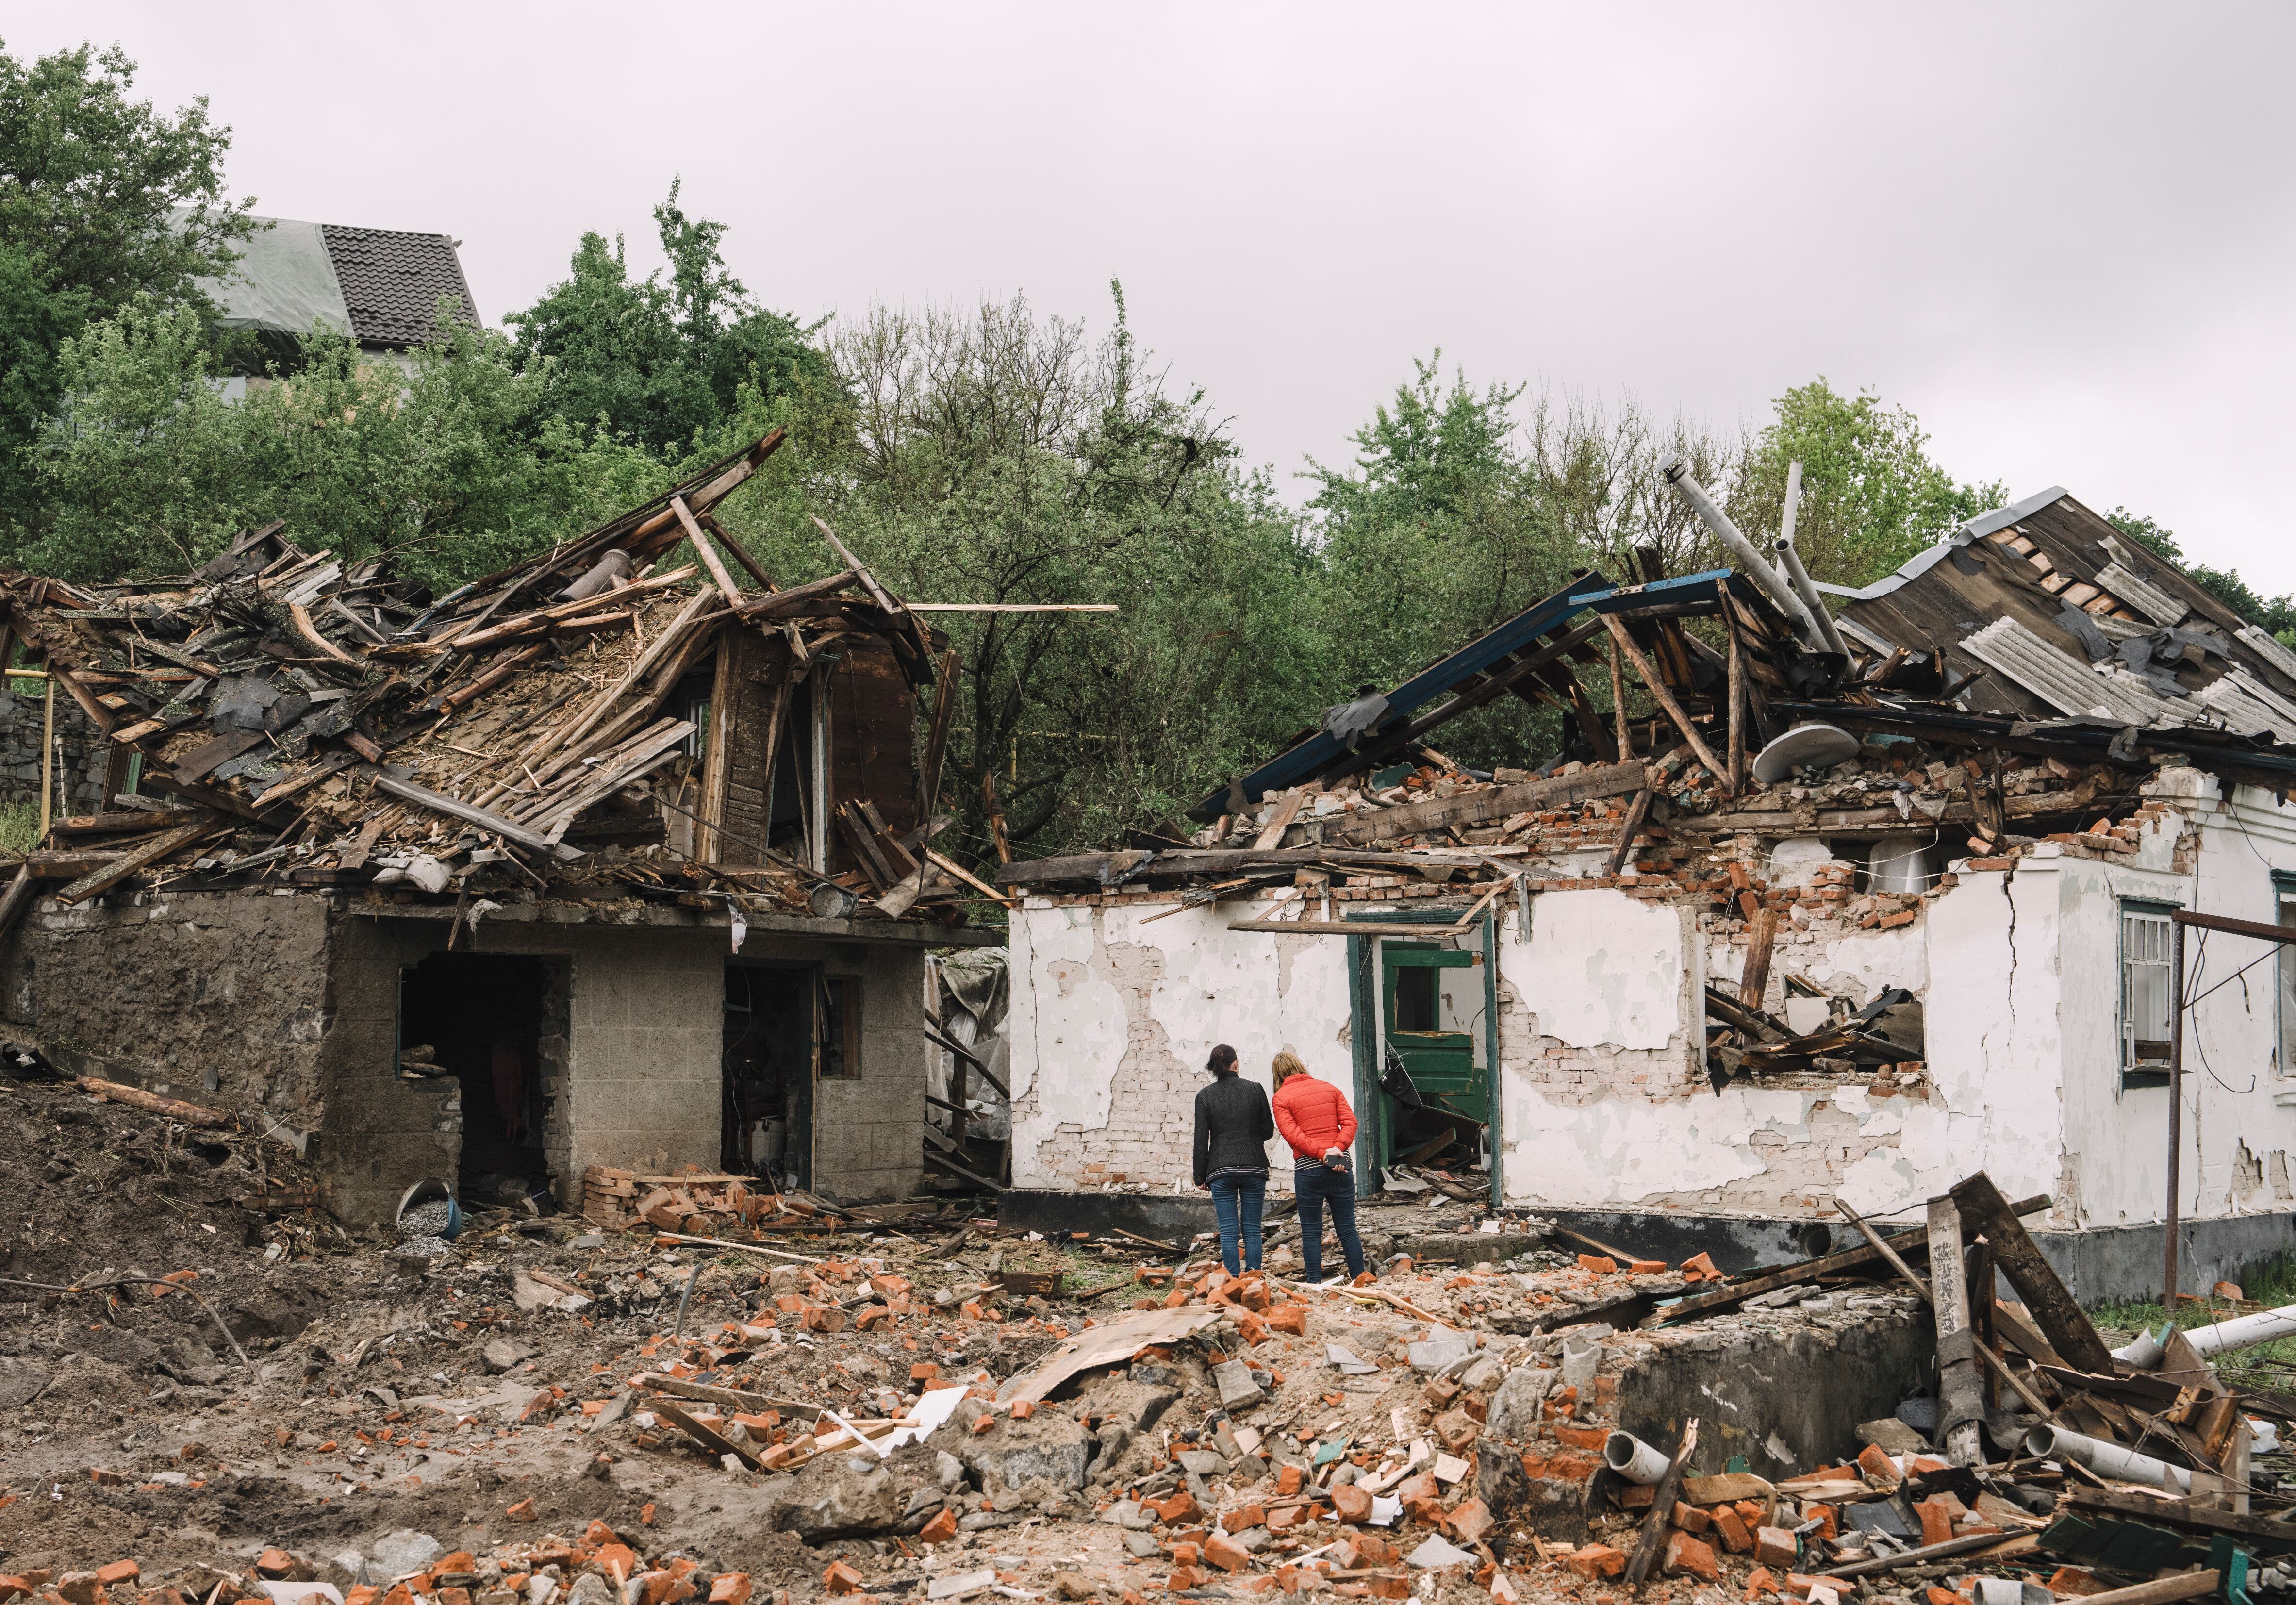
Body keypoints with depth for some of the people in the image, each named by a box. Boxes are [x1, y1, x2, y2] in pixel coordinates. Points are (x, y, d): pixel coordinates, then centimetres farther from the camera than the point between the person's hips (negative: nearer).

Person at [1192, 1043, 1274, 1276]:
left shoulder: (1205, 1096, 0)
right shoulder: (1255, 1089, -1)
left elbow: (1201, 1140, -1)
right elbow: (1268, 1130, 5)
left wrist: (1200, 1176, 7)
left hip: (1221, 1170, 0)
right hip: (1254, 1168, 0)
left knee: (1228, 1232, 1)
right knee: (1252, 1230, 5)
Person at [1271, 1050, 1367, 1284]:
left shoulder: (1282, 1098, 1)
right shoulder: (1330, 1089, 13)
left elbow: (1291, 1133, -12)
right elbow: (1350, 1122, 2)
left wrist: (1322, 1155, -13)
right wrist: (1337, 1149, -9)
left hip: (1308, 1168, -3)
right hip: (1342, 1166, 3)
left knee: (1311, 1232, 4)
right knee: (1348, 1230, 8)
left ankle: (1315, 1285, 2)